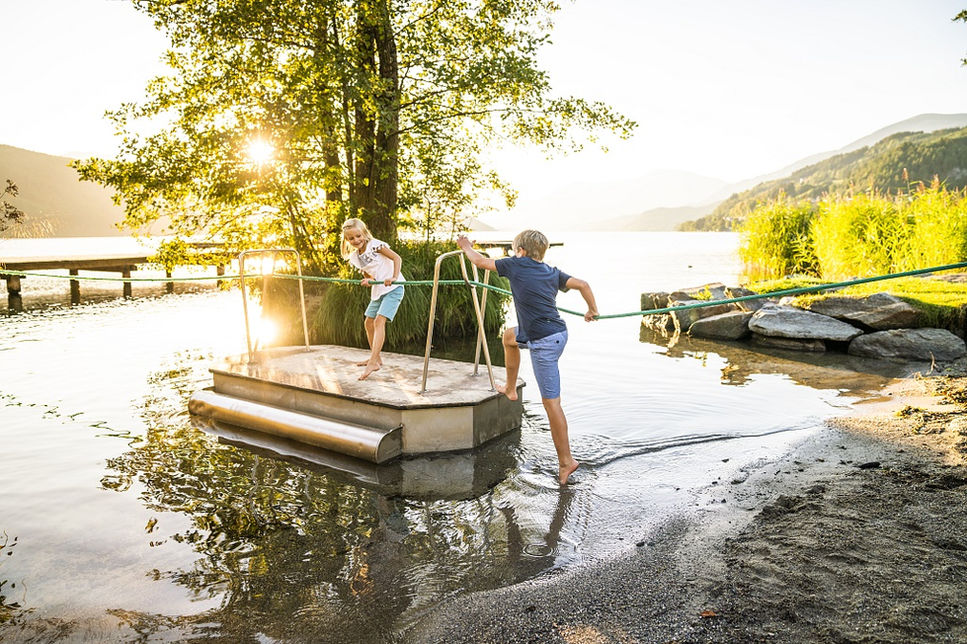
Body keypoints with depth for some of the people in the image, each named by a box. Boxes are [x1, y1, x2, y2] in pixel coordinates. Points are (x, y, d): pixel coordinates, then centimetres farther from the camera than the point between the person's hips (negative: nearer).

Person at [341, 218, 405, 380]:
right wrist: (368, 280, -9)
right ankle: (376, 358, 30)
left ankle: (373, 363, -25)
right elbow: (367, 273, 15)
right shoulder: (354, 257, 8)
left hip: (393, 288, -9)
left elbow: (397, 258, -17)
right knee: (368, 322, 14)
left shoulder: (375, 245, -13)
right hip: (377, 290, 9)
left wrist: (394, 277, -30)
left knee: (379, 321, -21)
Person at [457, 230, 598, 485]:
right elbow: (583, 284, 2)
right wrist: (593, 311, 18)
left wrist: (466, 247, 28)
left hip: (543, 343, -8)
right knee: (509, 336, 32)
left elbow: (480, 261, 8)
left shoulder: (516, 265, -2)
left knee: (551, 402, -3)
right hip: (558, 332, 8)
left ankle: (566, 460, 3)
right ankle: (510, 389, 44)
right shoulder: (552, 272, 10)